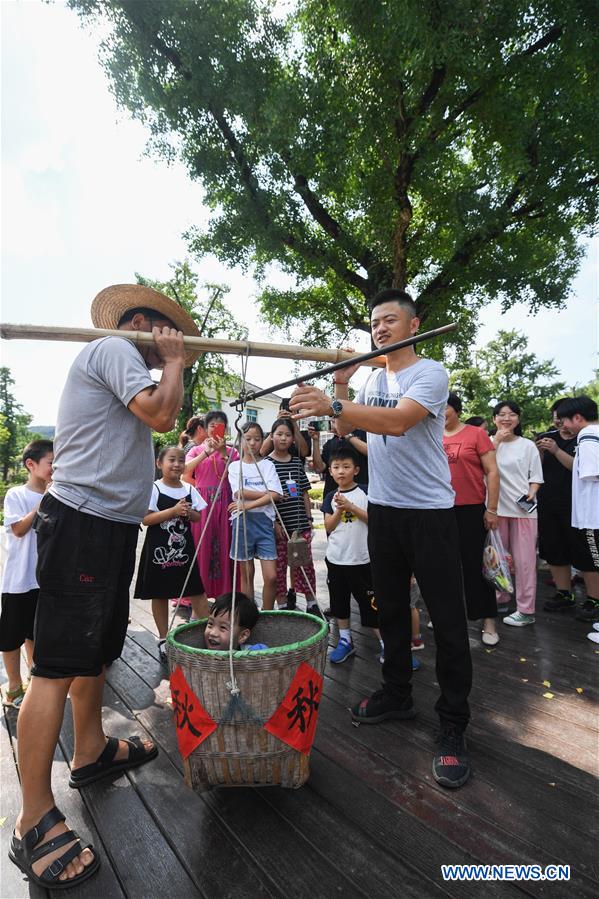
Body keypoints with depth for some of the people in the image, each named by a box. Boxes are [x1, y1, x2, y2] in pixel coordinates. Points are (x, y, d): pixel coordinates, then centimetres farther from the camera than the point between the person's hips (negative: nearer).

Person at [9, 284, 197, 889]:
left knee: (96, 650, 20)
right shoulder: (113, 347, -6)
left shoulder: (118, 364, 23)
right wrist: (173, 362, -3)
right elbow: (161, 414, -18)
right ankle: (34, 822, 5)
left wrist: (174, 366, 16)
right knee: (59, 665, -6)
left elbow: (149, 421, 22)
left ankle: (91, 751, 36)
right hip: (83, 524, -11)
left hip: (108, 526, 11)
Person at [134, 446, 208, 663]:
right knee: (160, 595, 9)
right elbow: (145, 519, -14)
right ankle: (163, 640, 22)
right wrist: (173, 511, -21)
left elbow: (198, 517, 11)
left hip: (184, 549, 3)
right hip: (159, 550, -3)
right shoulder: (154, 488, -7)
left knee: (197, 592, 4)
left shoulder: (189, 489, 5)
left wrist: (188, 512, -11)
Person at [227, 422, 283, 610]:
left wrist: (248, 505, -13)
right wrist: (266, 493, -9)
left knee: (271, 576, -4)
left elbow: (275, 495, -6)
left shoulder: (268, 465, 7)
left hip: (264, 520, 1)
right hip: (242, 521, 0)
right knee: (247, 575, 7)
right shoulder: (235, 466, 6)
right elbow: (239, 493, -8)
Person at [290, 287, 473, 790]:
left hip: (430, 512, -7)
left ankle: (454, 728, 15)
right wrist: (341, 385, -2)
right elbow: (345, 429, 11)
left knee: (447, 620, 0)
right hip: (383, 508, 7)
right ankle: (397, 695, 36)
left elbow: (398, 421, -30)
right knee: (391, 610, 17)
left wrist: (332, 405, -40)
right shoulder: (373, 378, 11)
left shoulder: (429, 373, -12)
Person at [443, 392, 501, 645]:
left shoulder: (476, 434, -5)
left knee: (475, 565, 2)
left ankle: (488, 621, 15)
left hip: (471, 511, -4)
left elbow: (492, 472, -7)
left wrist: (492, 509, -10)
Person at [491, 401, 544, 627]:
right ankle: (500, 599, 27)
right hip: (496, 506, 2)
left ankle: (526, 610, 6)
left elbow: (536, 476, 5)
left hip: (523, 508, -2)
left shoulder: (528, 445, 4)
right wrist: (496, 440, -12)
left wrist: (531, 493, -14)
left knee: (524, 559, -1)